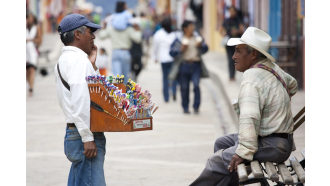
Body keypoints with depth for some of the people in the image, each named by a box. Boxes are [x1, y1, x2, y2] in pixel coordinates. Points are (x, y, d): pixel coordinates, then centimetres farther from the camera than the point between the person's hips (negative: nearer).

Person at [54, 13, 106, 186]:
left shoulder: (65, 59, 20)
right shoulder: (78, 60, -12)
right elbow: (80, 102, -22)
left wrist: (92, 64, 17)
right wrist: (87, 138, -23)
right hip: (83, 134, -10)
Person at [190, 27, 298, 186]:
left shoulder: (251, 80, -21)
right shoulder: (272, 68, 9)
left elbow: (249, 119, -32)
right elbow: (292, 85, 30)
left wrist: (244, 152, -33)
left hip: (271, 147, -11)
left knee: (218, 162, -14)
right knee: (222, 143, 19)